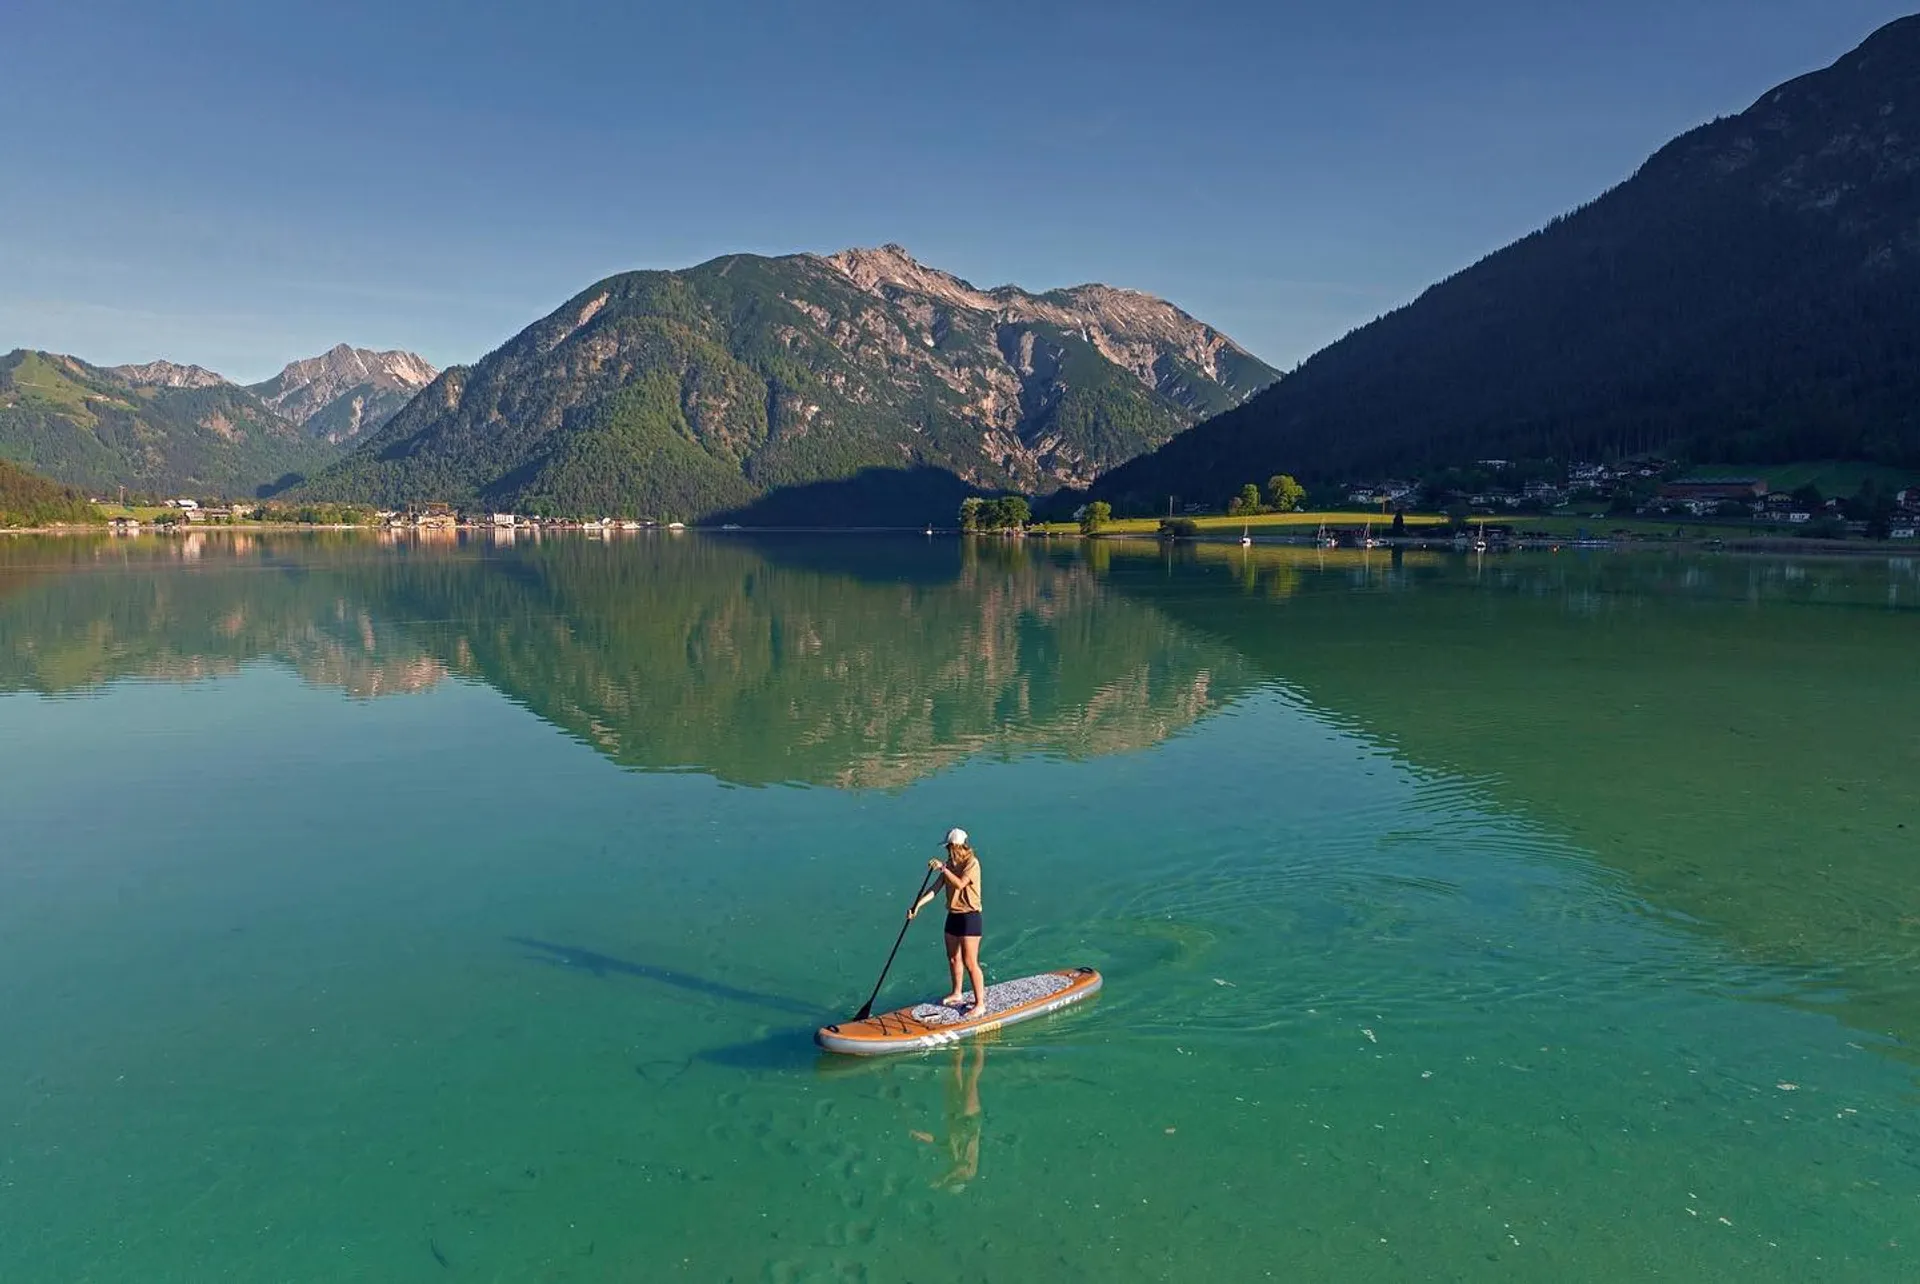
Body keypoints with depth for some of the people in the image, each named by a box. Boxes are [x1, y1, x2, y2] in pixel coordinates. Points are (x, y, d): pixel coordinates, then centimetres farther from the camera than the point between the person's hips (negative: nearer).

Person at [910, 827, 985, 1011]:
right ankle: (956, 994, 36)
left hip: (969, 916, -8)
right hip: (953, 915, 8)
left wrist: (943, 868, -24)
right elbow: (936, 888, 4)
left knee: (970, 963, -8)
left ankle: (980, 1003, -1)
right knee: (953, 958, 19)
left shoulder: (972, 863, -14)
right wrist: (918, 905, -5)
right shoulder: (950, 864, 8)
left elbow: (960, 884, -26)